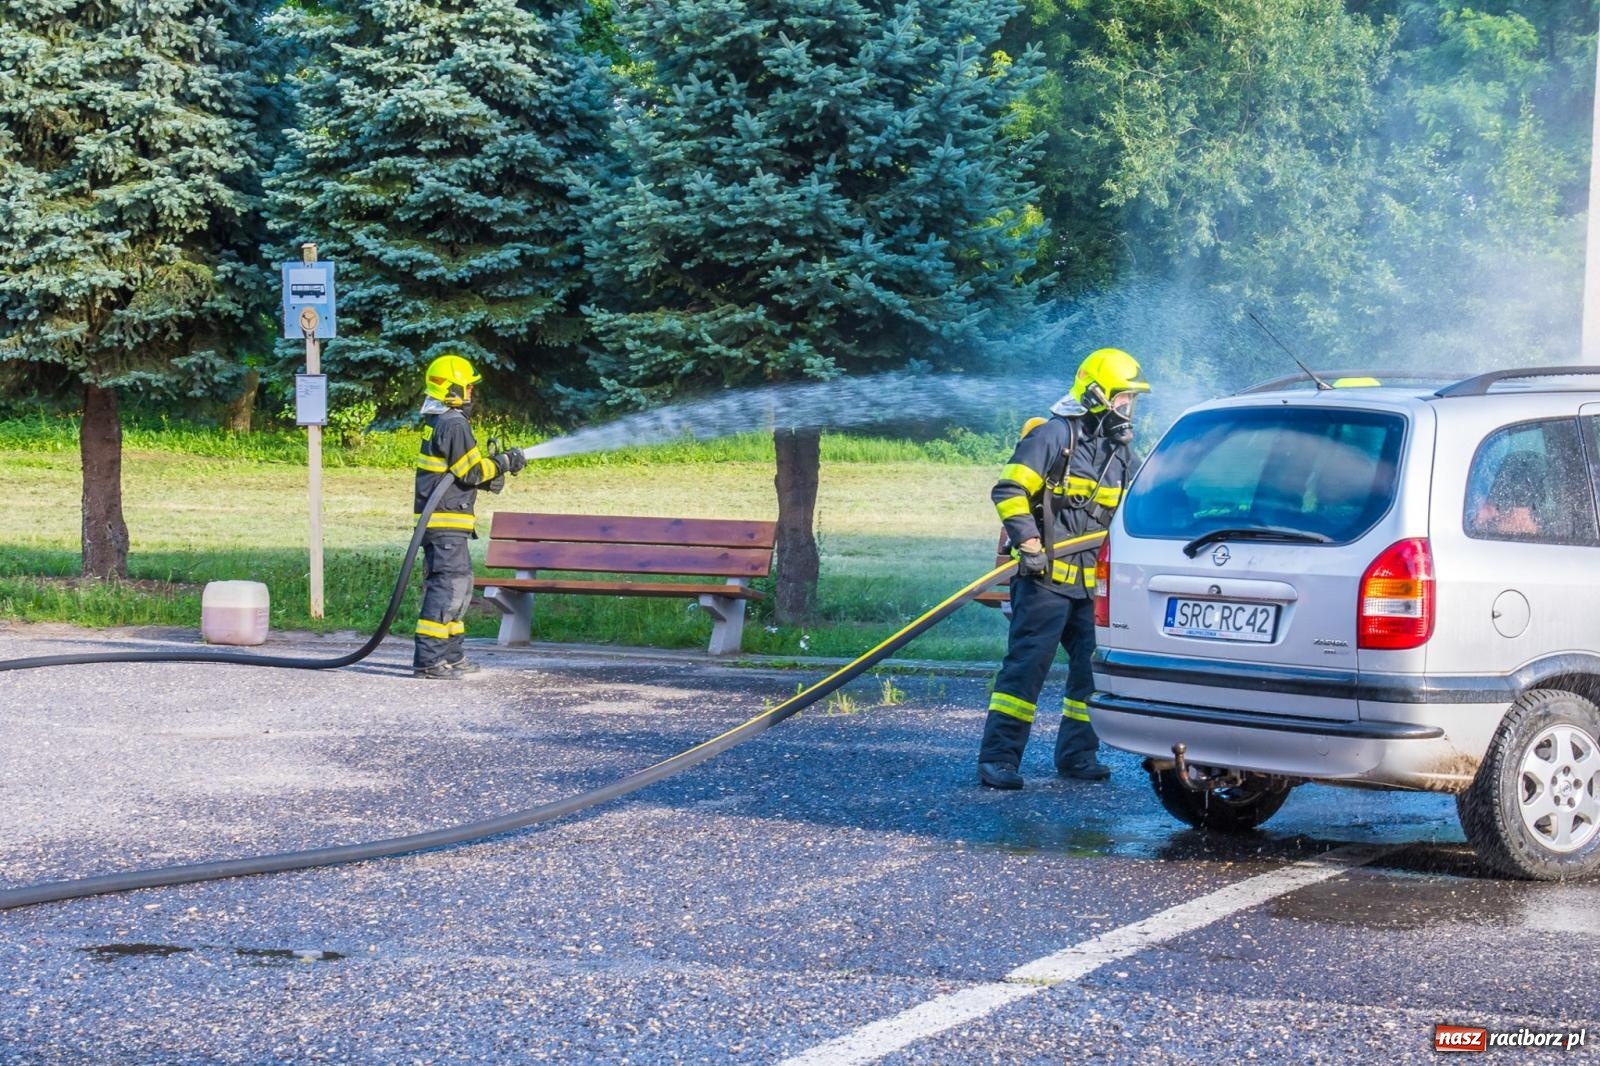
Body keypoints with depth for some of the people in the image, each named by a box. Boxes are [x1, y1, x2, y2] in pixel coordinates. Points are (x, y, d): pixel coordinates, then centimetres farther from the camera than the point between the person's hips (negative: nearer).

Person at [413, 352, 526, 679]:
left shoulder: (436, 421, 16)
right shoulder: (454, 424, -15)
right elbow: (471, 472, -16)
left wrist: (491, 474, 12)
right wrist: (504, 462, -3)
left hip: (435, 520, 10)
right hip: (446, 521, -10)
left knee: (459, 586, 17)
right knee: (448, 587, -10)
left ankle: (452, 655, 23)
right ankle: (427, 660, -12)